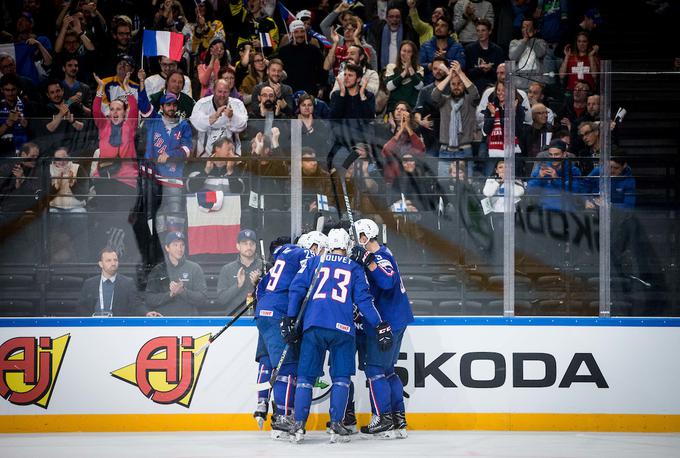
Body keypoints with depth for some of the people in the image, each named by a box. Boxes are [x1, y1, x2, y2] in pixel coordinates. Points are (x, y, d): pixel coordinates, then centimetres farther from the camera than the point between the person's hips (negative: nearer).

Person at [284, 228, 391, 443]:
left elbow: (296, 288, 7)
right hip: (342, 328, -1)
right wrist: (380, 326, 7)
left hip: (313, 325, 1)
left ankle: (298, 425, -1)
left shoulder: (314, 262, 15)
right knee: (341, 377, 9)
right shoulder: (355, 268, 13)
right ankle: (336, 425, -1)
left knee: (305, 376, 7)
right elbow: (363, 300, 5)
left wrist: (290, 320, 9)